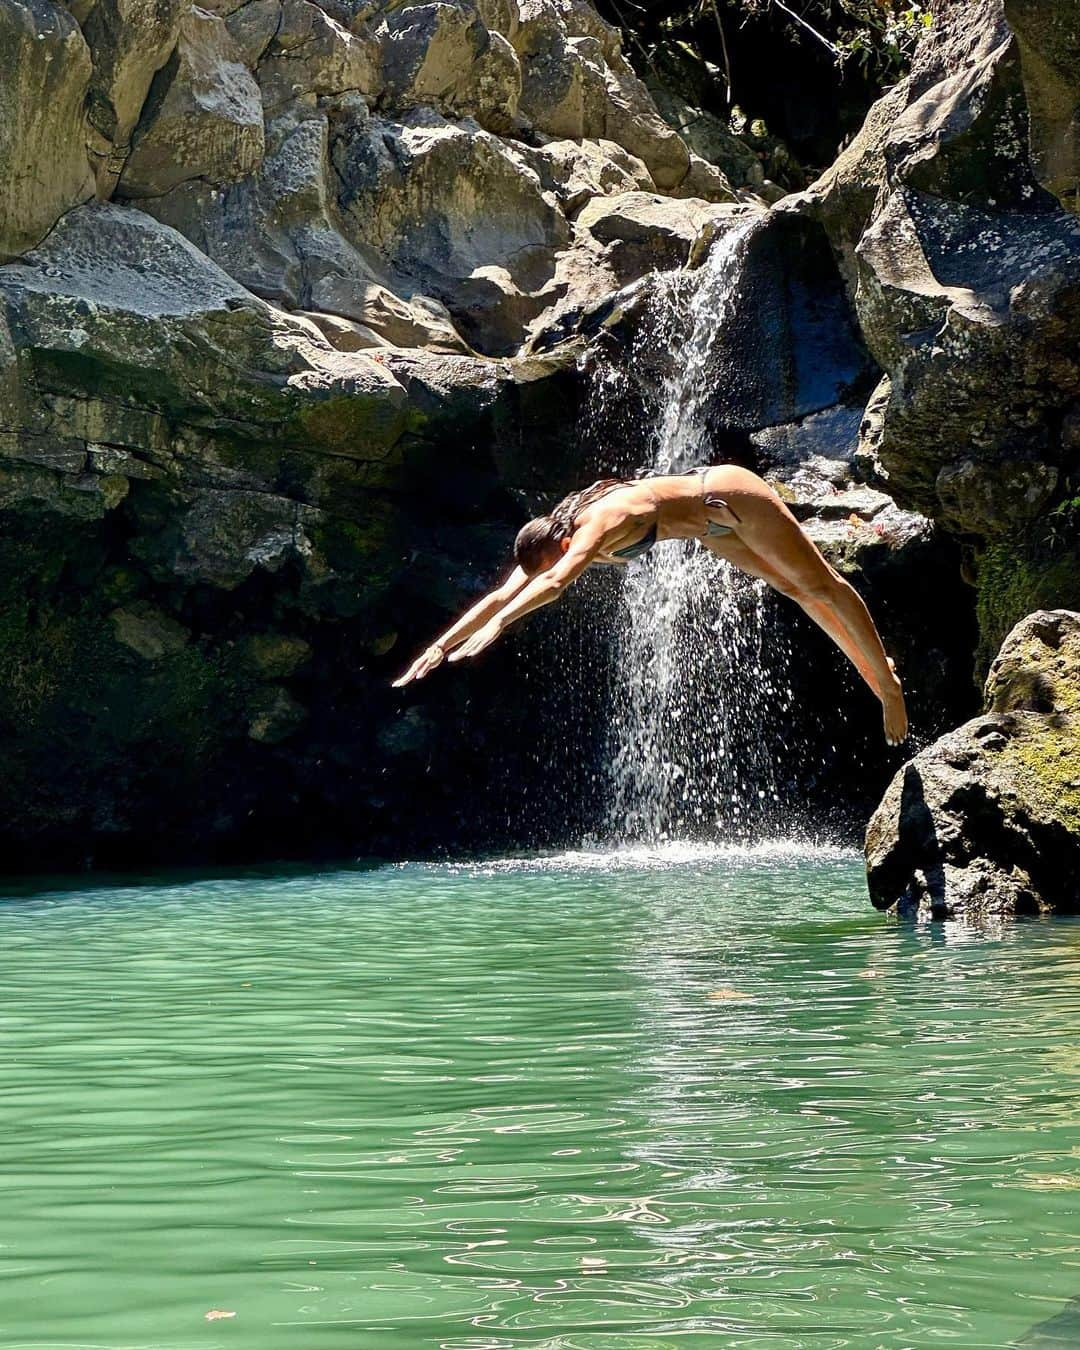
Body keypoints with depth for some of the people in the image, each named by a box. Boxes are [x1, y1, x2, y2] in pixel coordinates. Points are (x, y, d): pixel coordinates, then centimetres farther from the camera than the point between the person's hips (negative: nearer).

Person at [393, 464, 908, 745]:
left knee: (821, 586, 6)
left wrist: (495, 627, -62)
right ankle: (872, 674, 34)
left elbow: (554, 584, -54)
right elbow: (502, 595, -14)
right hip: (713, 527, 9)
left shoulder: (599, 526, -37)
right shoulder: (552, 539, -13)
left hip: (732, 497, -9)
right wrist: (440, 646, -20)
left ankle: (887, 682, 17)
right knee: (795, 589, 20)